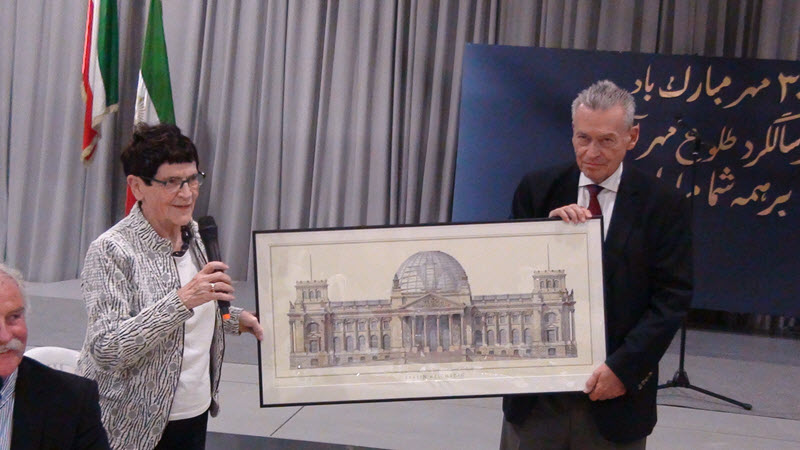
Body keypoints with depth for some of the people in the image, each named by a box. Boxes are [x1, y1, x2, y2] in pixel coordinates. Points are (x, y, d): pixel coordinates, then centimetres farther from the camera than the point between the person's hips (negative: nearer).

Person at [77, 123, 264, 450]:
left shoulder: (193, 233, 4)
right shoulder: (110, 251, -17)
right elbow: (105, 351, -26)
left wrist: (236, 319, 5)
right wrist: (182, 300, -33)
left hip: (196, 411, 7)